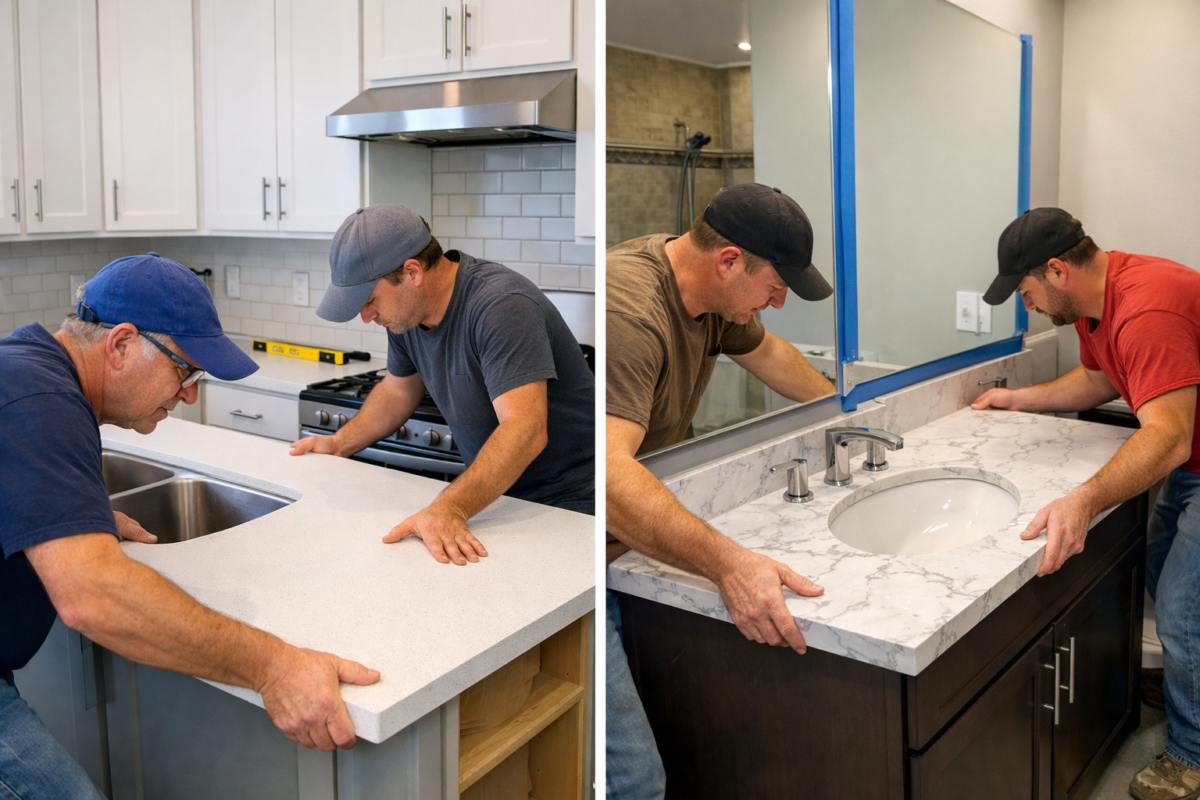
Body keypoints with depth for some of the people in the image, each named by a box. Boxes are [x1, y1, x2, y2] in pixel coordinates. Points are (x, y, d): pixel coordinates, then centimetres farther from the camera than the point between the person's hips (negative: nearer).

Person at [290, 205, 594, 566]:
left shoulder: (501, 306, -25)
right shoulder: (406, 309, 2)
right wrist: (340, 442, 13)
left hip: (565, 498, -7)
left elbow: (525, 431, -35)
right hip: (493, 491, 7)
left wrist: (450, 508, -44)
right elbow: (399, 389, 22)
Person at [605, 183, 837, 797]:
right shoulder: (629, 312, -27)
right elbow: (608, 473, -38)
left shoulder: (711, 290, 5)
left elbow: (767, 353, 27)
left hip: (635, 540, 10)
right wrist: (728, 563, -44)